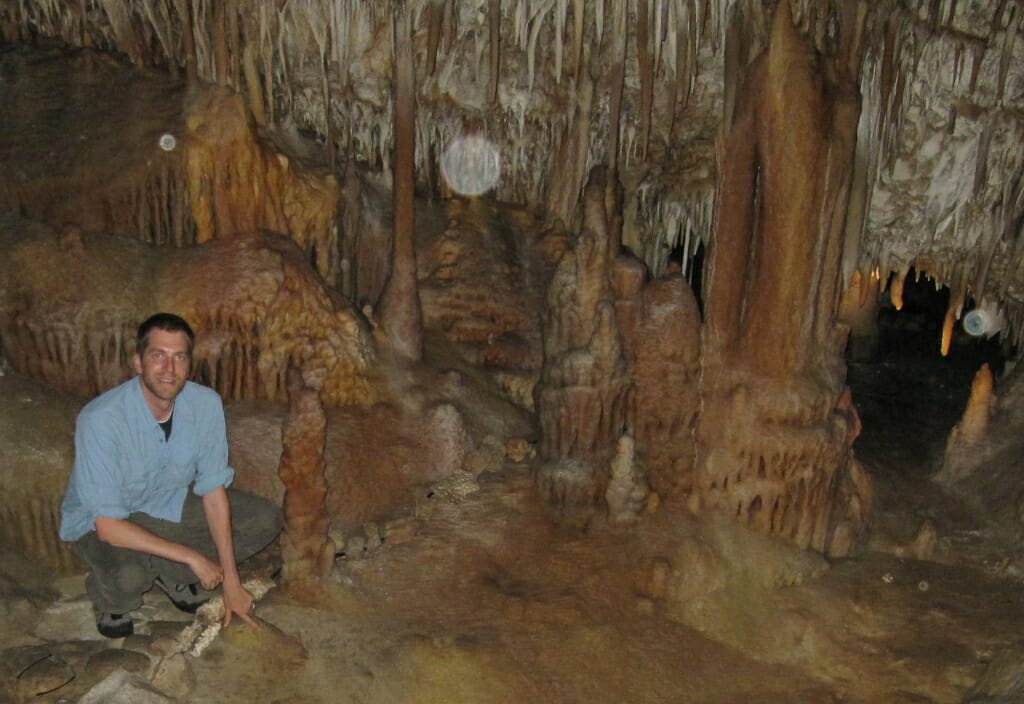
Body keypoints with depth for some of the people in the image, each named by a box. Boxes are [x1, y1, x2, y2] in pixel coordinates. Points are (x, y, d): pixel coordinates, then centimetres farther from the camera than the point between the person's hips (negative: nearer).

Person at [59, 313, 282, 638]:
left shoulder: (207, 404, -20)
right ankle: (109, 598, 2)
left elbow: (213, 490, -11)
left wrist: (231, 581, -11)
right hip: (103, 521, -5)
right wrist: (191, 556, -28)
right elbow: (108, 526, -30)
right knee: (129, 575, -37)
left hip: (171, 503, 5)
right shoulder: (101, 419, -33)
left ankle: (169, 574, 8)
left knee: (266, 519, -7)